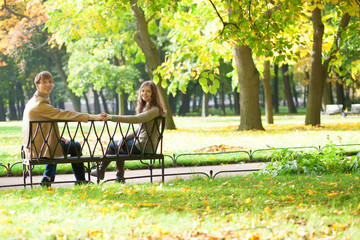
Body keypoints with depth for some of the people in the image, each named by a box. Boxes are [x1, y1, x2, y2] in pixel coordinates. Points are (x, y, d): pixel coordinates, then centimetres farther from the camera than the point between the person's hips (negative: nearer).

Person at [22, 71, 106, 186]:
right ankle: (81, 180, 20)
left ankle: (48, 177, 29)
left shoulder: (33, 101, 13)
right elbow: (62, 114, -25)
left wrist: (58, 138, 5)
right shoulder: (40, 104, -19)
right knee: (75, 146, 7)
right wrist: (93, 117, -27)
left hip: (33, 148, 10)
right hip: (41, 149, -10)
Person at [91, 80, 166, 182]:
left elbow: (136, 119, -34)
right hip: (142, 143, 9)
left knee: (112, 145, 6)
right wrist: (124, 139, 1)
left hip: (144, 147, -9)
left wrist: (112, 117, -37)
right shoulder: (145, 107, 12)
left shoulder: (155, 110, -20)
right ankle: (120, 177, 18)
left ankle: (100, 171, 26)